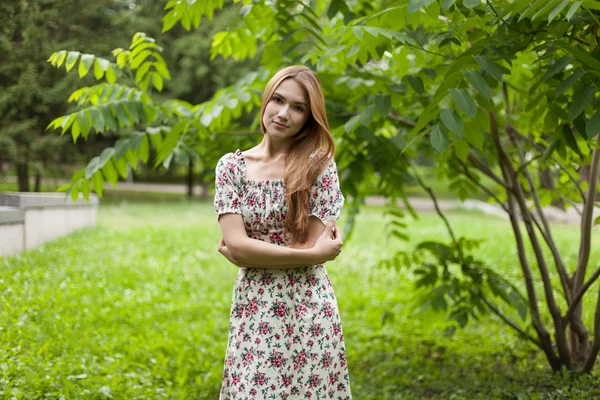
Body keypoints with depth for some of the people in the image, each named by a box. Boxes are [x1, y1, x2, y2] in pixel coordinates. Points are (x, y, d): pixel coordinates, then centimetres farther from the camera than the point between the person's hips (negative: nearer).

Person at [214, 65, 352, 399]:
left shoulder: (319, 165, -3)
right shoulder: (232, 166, 2)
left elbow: (301, 248, -9)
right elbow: (235, 244, -9)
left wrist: (246, 251, -5)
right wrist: (315, 254, -11)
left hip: (309, 311, -1)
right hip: (253, 311, 2)